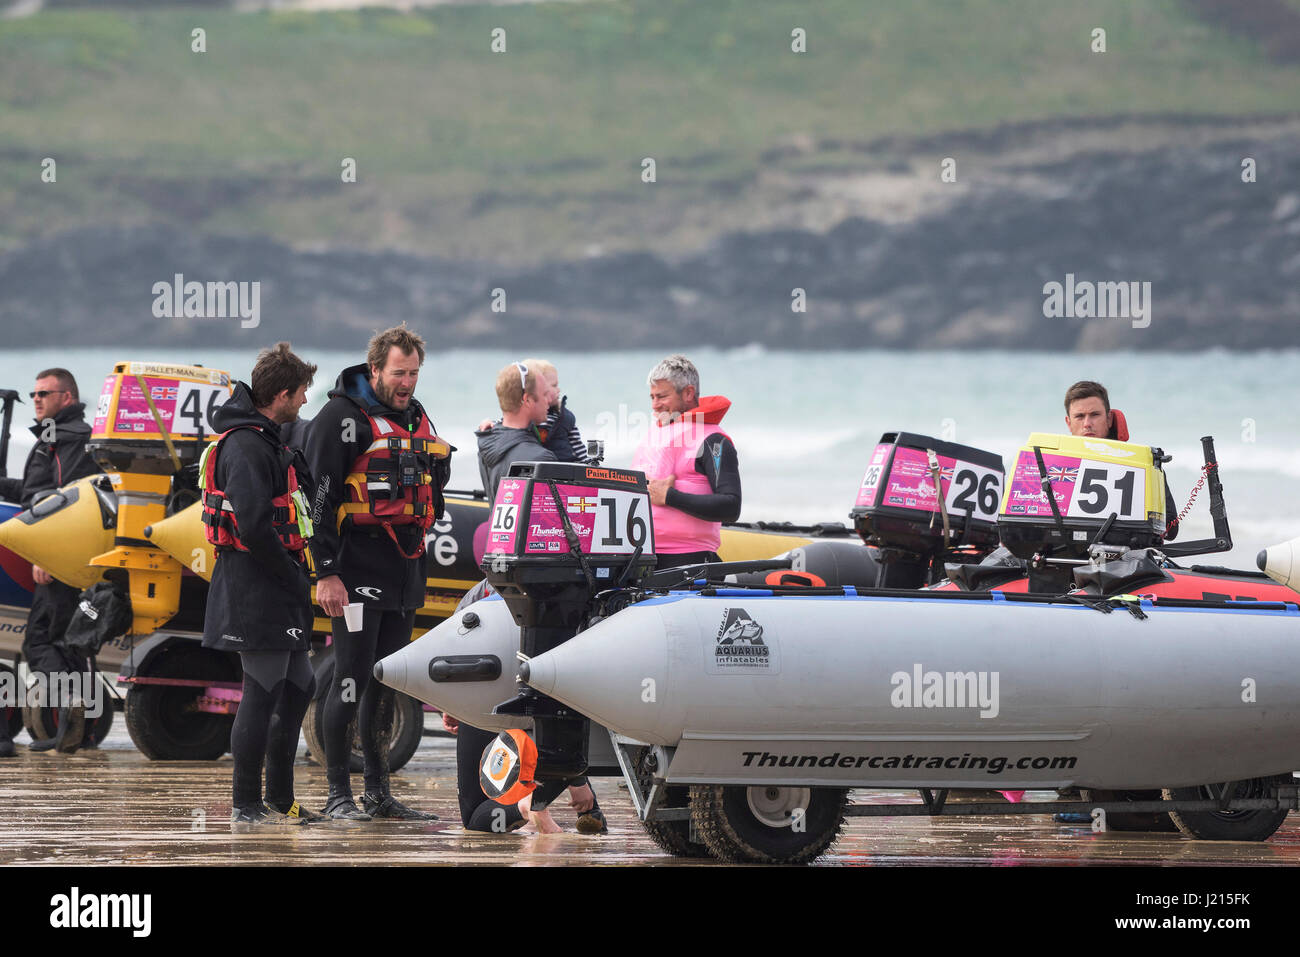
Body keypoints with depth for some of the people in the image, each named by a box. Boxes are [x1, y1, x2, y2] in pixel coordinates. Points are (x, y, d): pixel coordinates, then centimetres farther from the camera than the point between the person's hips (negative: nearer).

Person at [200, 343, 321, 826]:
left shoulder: (265, 440, 16)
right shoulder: (247, 446, -18)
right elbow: (253, 524, -26)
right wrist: (290, 574, -16)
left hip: (278, 592, 11)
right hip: (255, 590, -11)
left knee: (297, 687, 16)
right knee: (263, 694, -6)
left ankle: (280, 802, 23)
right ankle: (246, 805, -1)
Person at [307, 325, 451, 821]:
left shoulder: (417, 418, 17)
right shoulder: (344, 417, -7)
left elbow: (431, 501, 31)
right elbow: (319, 496, -13)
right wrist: (326, 572, -18)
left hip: (404, 570, 8)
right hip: (358, 571, -8)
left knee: (387, 683, 10)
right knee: (352, 680, -9)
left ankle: (379, 793, 15)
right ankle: (338, 794, -6)